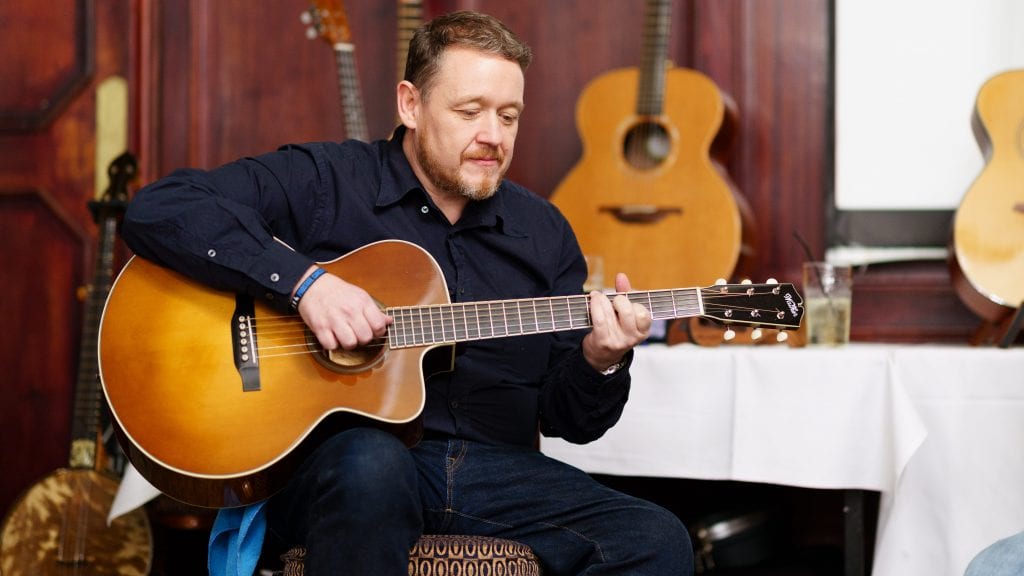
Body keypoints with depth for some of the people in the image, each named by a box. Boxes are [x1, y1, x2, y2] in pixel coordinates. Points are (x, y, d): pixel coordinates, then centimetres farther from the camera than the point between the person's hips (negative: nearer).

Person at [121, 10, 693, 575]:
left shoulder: (544, 232, 15)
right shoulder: (324, 182, 1)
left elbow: (567, 417, 16)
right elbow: (157, 209, -11)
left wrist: (599, 361, -8)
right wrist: (302, 279, -20)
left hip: (495, 467, 4)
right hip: (334, 458, -3)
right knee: (370, 463, -40)